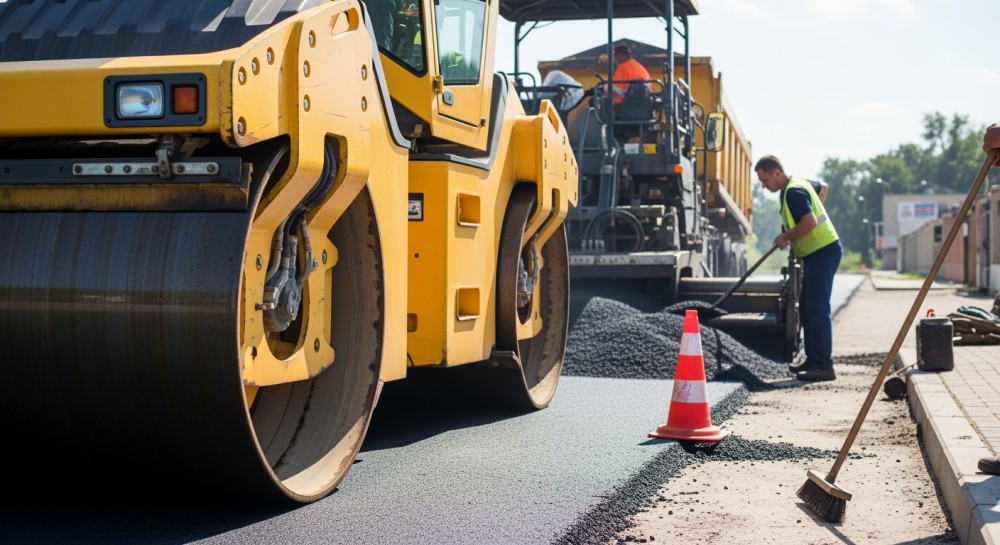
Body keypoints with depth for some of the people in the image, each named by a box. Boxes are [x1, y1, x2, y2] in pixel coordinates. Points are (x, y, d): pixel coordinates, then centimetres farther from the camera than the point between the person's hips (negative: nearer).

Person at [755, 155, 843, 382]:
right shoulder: (800, 183, 14)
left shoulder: (793, 192, -18)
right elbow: (822, 187, 33)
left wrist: (786, 237, -13)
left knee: (817, 309, -12)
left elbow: (809, 223, -29)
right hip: (818, 252, 11)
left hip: (822, 252, -11)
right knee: (807, 308, 15)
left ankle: (824, 366, -12)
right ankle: (813, 360, 21)